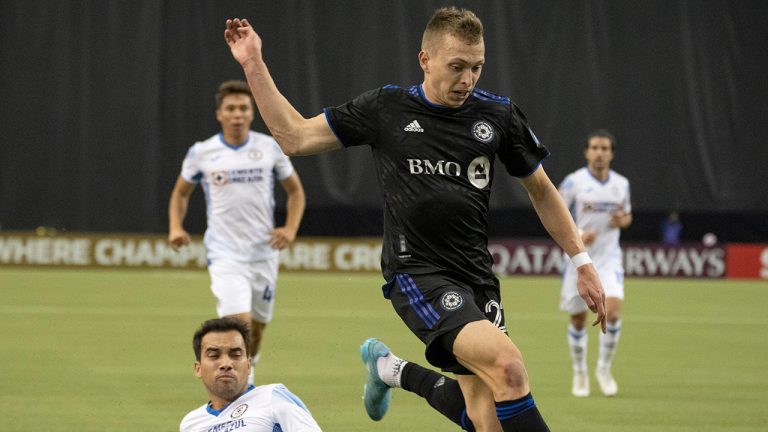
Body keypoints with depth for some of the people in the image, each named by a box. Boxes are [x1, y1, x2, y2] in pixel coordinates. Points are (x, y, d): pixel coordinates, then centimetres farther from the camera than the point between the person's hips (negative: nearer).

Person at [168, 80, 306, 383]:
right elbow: (181, 193, 15)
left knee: (257, 328, 14)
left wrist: (290, 228, -3)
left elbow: (295, 190, 13)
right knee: (240, 323, -21)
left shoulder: (270, 148, 1)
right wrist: (175, 227, -3)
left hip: (264, 253, 3)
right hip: (224, 254, -3)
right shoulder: (201, 153, -1)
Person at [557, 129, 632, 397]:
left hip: (609, 258, 2)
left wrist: (622, 220, -5)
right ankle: (580, 373, 24)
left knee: (613, 311, -17)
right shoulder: (574, 182, -7)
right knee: (578, 320, 4)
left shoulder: (621, 184, 5)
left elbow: (627, 216, 19)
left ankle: (604, 368, 2)